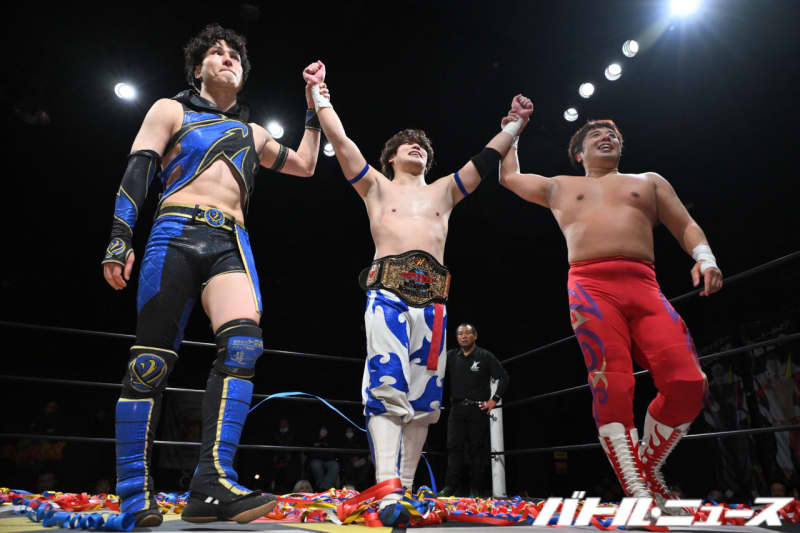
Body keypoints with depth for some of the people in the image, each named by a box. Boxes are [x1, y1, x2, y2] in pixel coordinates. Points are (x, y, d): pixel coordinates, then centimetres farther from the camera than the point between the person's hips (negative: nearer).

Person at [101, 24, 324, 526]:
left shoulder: (252, 133, 28)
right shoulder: (171, 110, 16)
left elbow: (305, 165, 34)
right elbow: (138, 171, 4)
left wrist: (315, 104, 31)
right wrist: (120, 238, -10)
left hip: (232, 244, 3)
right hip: (176, 234, -2)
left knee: (243, 341, -23)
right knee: (152, 360, -7)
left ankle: (213, 484, -27)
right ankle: (135, 497, 1)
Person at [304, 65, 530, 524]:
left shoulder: (444, 191, 28)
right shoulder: (376, 186, 22)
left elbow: (486, 160, 27)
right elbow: (342, 143, 14)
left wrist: (517, 124, 27)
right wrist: (321, 98, 12)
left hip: (433, 296, 4)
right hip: (388, 288, -3)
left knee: (424, 395, -2)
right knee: (388, 385, -19)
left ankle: (405, 485, 5)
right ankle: (388, 492, -25)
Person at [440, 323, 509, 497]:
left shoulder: (485, 356, 3)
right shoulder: (451, 356, 11)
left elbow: (504, 377, 1)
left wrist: (494, 399, -5)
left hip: (478, 409, -2)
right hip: (457, 409, 2)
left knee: (477, 449, 2)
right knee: (454, 447, -2)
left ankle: (476, 490, 8)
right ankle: (450, 486, 1)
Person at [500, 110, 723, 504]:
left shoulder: (649, 181, 30)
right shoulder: (559, 186, 29)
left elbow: (686, 226, 22)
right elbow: (508, 176, 40)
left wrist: (704, 257, 1)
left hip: (645, 287, 2)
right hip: (590, 286, -1)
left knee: (688, 384, -15)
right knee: (613, 387, -18)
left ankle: (647, 467, 7)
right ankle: (637, 491, -15)